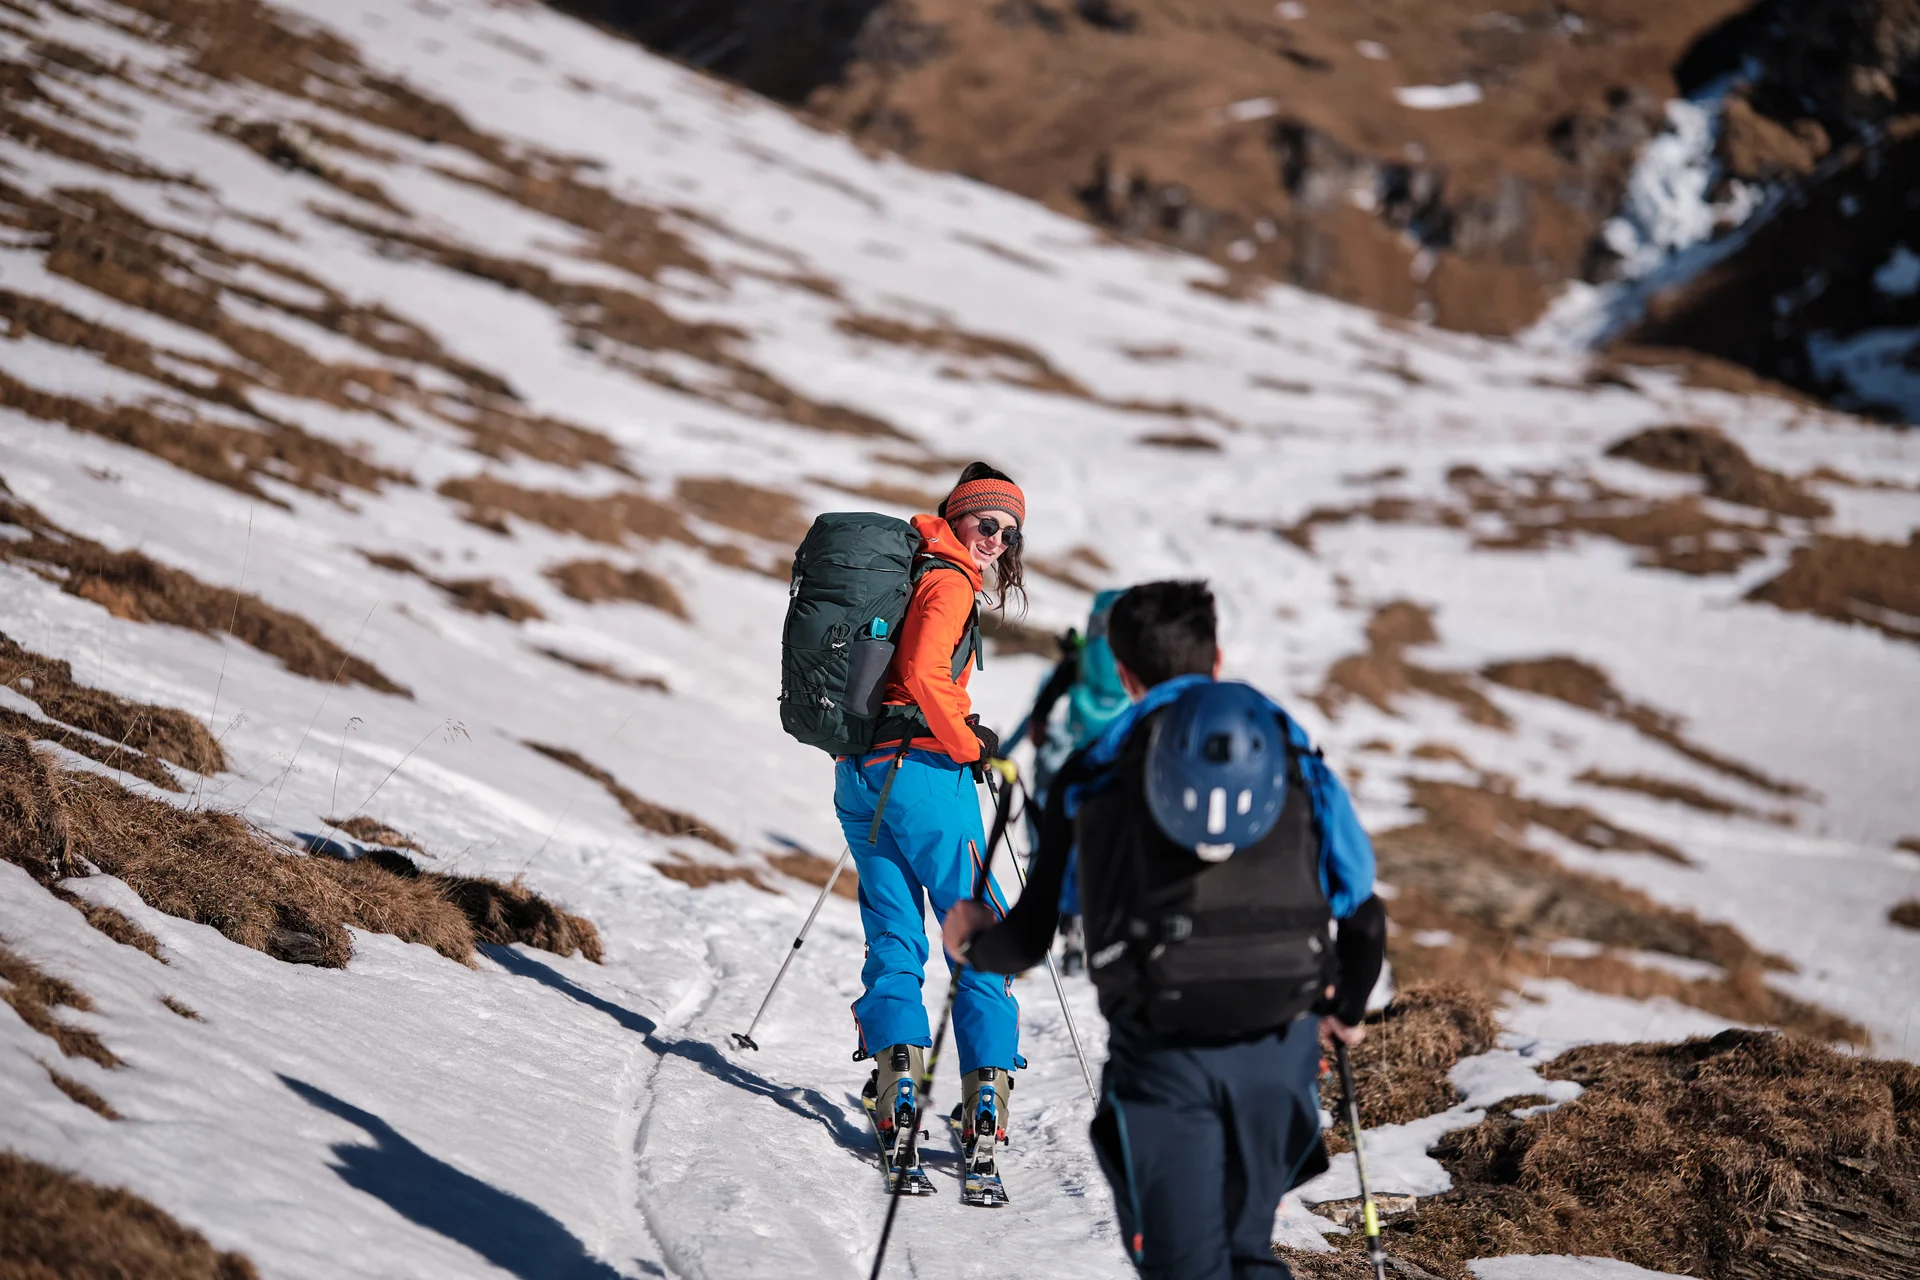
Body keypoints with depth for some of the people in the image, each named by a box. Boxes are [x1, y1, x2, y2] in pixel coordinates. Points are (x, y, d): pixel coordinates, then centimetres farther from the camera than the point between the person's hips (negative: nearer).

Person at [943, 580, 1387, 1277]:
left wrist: (972, 943, 33)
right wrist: (1347, 1011, 31)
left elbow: (1030, 937, 9)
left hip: (1163, 1052, -2)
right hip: (1279, 1049, 2)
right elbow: (1365, 918, 11)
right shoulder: (1292, 757, 15)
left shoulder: (1092, 773, 10)